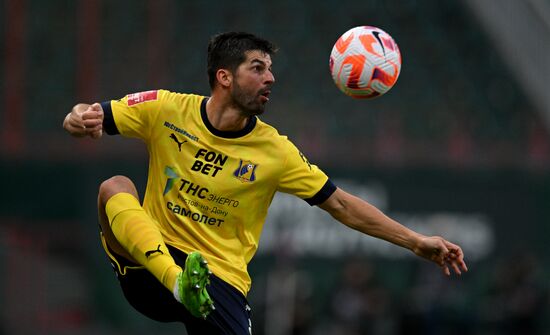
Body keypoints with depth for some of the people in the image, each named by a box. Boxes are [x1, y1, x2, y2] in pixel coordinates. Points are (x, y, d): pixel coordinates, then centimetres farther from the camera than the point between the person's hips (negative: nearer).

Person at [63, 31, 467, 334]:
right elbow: (87, 118, 0)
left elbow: (341, 204, 3)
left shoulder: (275, 151, -2)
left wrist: (415, 241, -1)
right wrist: (80, 119, -26)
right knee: (115, 187, -27)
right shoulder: (167, 110, -4)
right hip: (152, 263, 0)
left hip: (219, 281, 0)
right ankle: (179, 284, -44)